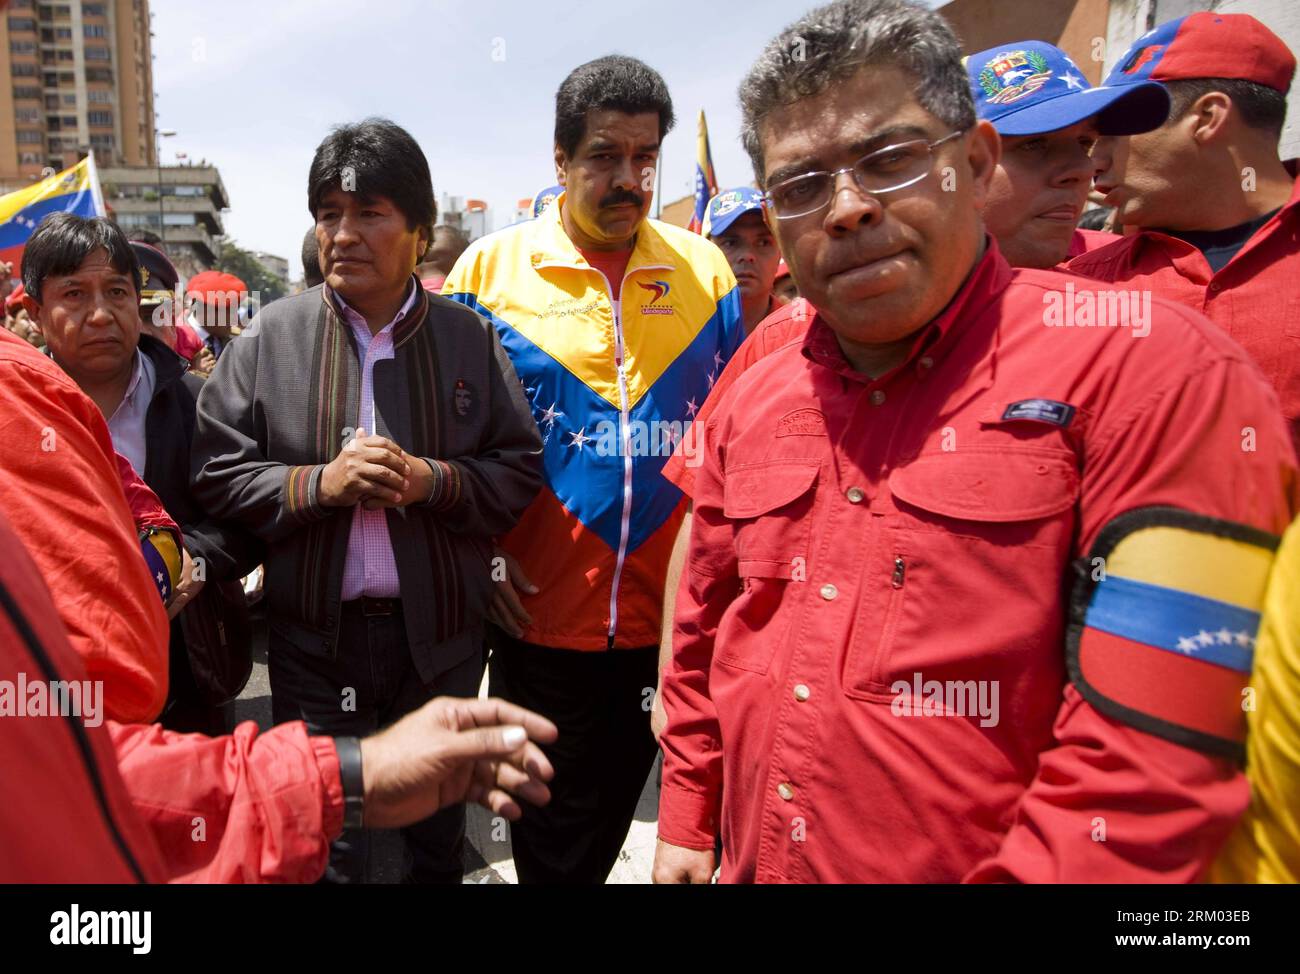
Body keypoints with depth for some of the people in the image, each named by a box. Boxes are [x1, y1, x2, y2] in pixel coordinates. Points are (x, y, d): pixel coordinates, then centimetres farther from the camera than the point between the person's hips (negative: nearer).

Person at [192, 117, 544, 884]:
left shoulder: (470, 337, -2)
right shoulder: (272, 336, -2)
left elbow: (522, 468, 0)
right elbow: (218, 473, -1)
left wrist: (434, 480, -17)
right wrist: (319, 483, -17)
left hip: (442, 637, 1)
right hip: (315, 640, 0)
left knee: (439, 834, 21)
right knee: (325, 848, 12)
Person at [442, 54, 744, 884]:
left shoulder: (704, 269, 2)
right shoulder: (492, 269, -4)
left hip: (672, 613, 1)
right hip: (540, 613, -1)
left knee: (614, 808, 19)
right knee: (551, 836, 19)